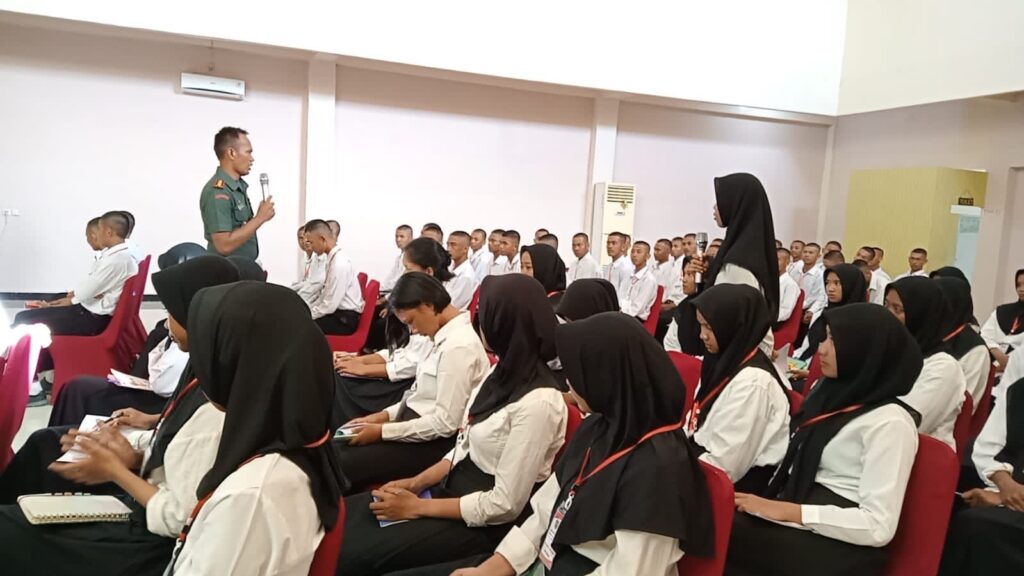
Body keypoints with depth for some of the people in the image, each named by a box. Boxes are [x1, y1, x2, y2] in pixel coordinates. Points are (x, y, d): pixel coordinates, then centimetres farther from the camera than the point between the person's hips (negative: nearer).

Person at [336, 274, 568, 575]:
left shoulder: (538, 402, -25)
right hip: (453, 489, 8)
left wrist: (417, 507, -16)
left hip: (484, 521, -8)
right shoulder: (505, 372, 3)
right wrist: (415, 483, -1)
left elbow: (505, 505, -23)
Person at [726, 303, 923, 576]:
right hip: (798, 525, 7)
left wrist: (784, 511, -18)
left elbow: (879, 527, -18)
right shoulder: (832, 392, 13)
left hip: (839, 546, -7)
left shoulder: (889, 421, -12)